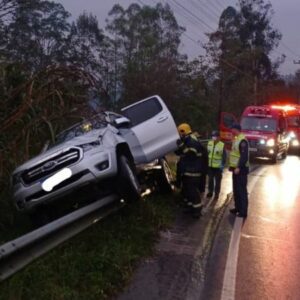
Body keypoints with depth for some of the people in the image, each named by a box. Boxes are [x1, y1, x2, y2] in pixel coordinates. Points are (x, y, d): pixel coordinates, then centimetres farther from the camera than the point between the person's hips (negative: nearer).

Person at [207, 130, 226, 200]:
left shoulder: (222, 145, -10)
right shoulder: (209, 143, 5)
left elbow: (224, 156, -7)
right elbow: (207, 153, 13)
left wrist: (222, 164, -13)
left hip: (218, 166, -4)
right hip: (210, 165, 4)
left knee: (217, 181, 6)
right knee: (210, 180, 14)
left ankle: (216, 194, 16)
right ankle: (210, 192, 28)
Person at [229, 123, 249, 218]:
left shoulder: (242, 140, -18)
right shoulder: (236, 139, 15)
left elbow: (244, 156, -24)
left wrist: (239, 167, -27)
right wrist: (232, 166, 21)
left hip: (241, 169, -10)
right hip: (236, 168, 10)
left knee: (242, 190, -7)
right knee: (236, 190, 16)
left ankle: (243, 212, -3)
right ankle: (238, 208, 26)